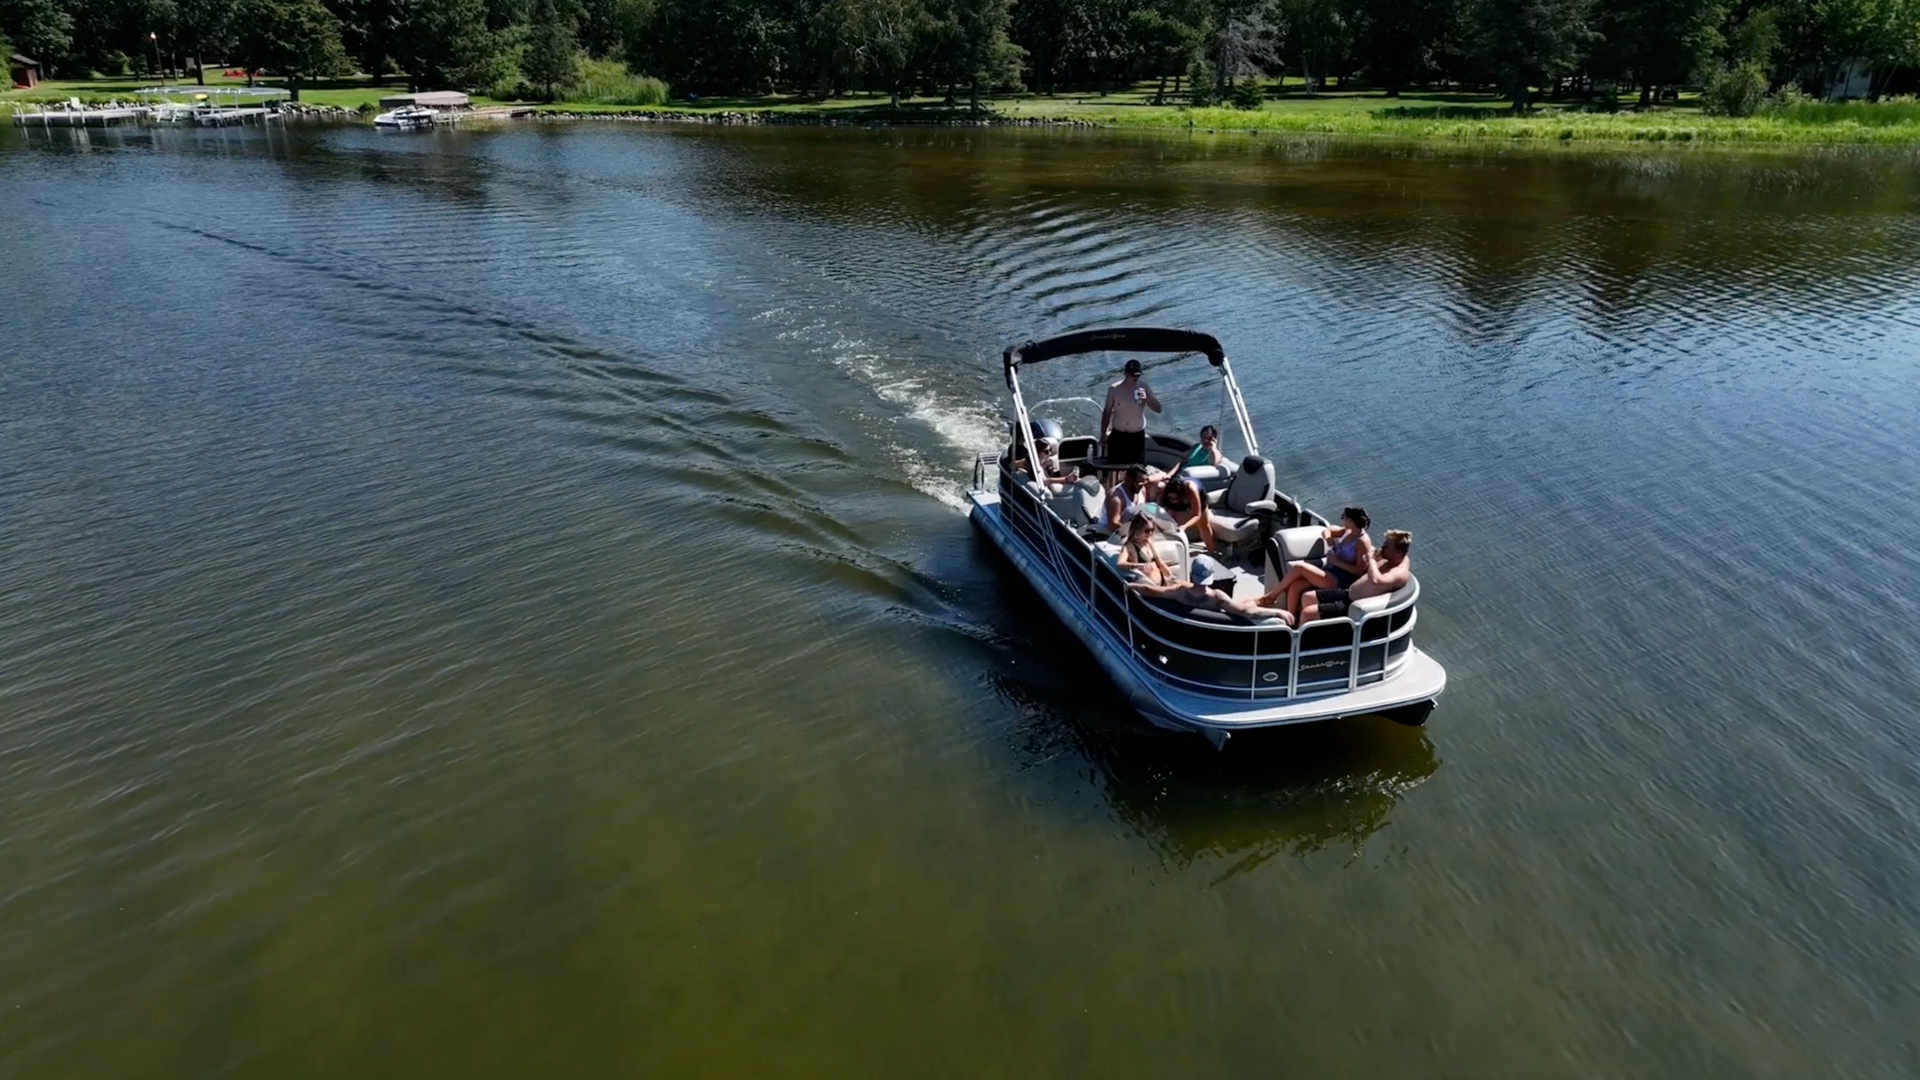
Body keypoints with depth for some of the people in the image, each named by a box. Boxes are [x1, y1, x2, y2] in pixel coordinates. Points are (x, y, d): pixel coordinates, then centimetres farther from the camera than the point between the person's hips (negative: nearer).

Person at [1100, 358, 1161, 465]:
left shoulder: (1145, 388, -7)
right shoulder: (1114, 389, -9)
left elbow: (1158, 409, -10)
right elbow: (1107, 412, 0)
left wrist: (1147, 398, -29)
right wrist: (1103, 434, 1)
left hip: (1137, 436, 0)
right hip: (1117, 436, 0)